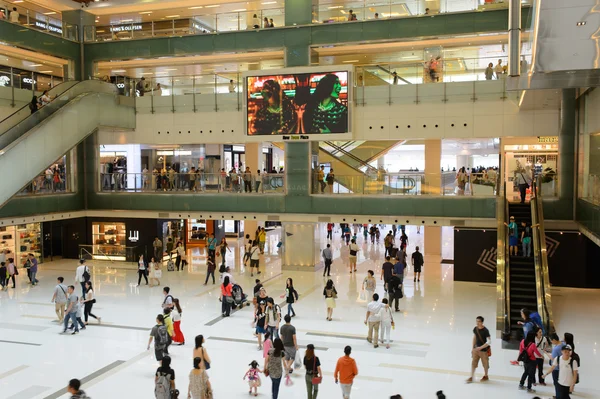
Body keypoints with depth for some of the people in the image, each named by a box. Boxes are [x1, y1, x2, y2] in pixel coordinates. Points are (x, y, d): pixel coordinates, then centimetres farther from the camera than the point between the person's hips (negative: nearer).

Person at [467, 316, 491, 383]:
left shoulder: (485, 330, -22)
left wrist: (480, 348, -27)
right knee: (473, 363, 5)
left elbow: (489, 342, -23)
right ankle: (471, 377, 13)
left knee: (485, 364, 14)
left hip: (484, 350, -5)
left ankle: (485, 376, 35)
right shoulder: (475, 329, -4)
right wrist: (473, 348, 11)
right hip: (476, 349, 5)